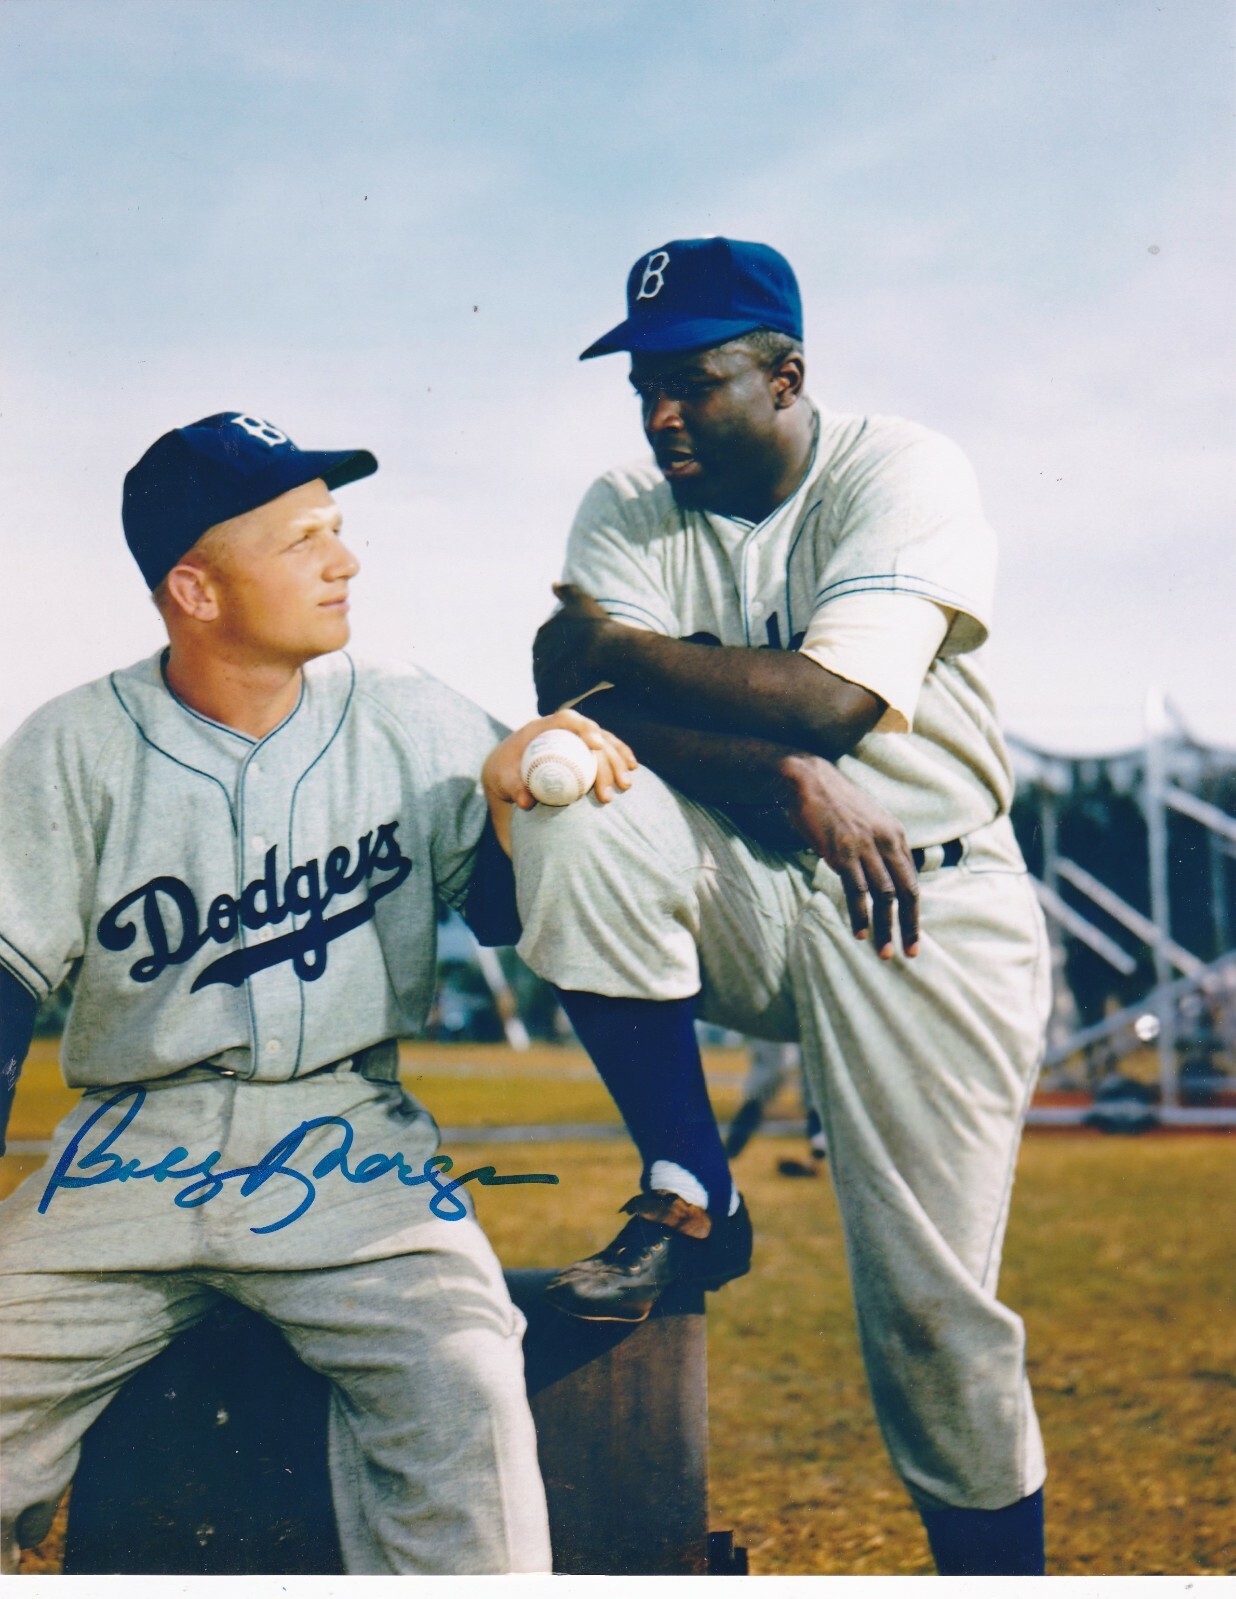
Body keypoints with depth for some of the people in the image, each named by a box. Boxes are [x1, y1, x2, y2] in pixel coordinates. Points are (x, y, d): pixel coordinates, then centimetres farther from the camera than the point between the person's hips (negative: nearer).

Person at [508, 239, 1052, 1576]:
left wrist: (615, 647, -12)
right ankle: (689, 1201, -13)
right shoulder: (626, 511, 4)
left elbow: (831, 700, -23)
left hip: (927, 914, -3)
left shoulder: (904, 474, -9)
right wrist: (785, 776, -24)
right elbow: (585, 707, -12)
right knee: (576, 813, -26)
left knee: (931, 1303, -7)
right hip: (742, 897, 3)